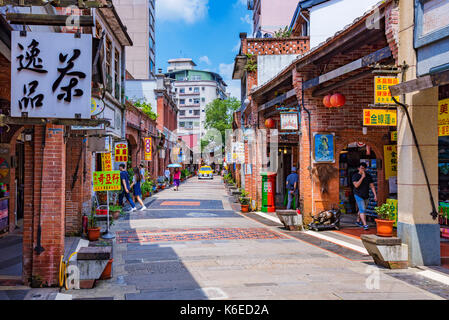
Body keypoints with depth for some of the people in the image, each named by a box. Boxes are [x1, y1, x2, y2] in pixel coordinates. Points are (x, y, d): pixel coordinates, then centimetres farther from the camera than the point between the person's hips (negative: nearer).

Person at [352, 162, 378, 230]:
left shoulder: (368, 176, 3)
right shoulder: (355, 176, -8)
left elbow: (372, 186, 3)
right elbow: (356, 185, -22)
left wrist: (375, 195, -3)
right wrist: (362, 177, -23)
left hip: (366, 196, 5)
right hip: (358, 195, -5)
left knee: (361, 209, 17)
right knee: (362, 210, -14)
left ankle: (358, 221, 35)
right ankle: (365, 225, -18)